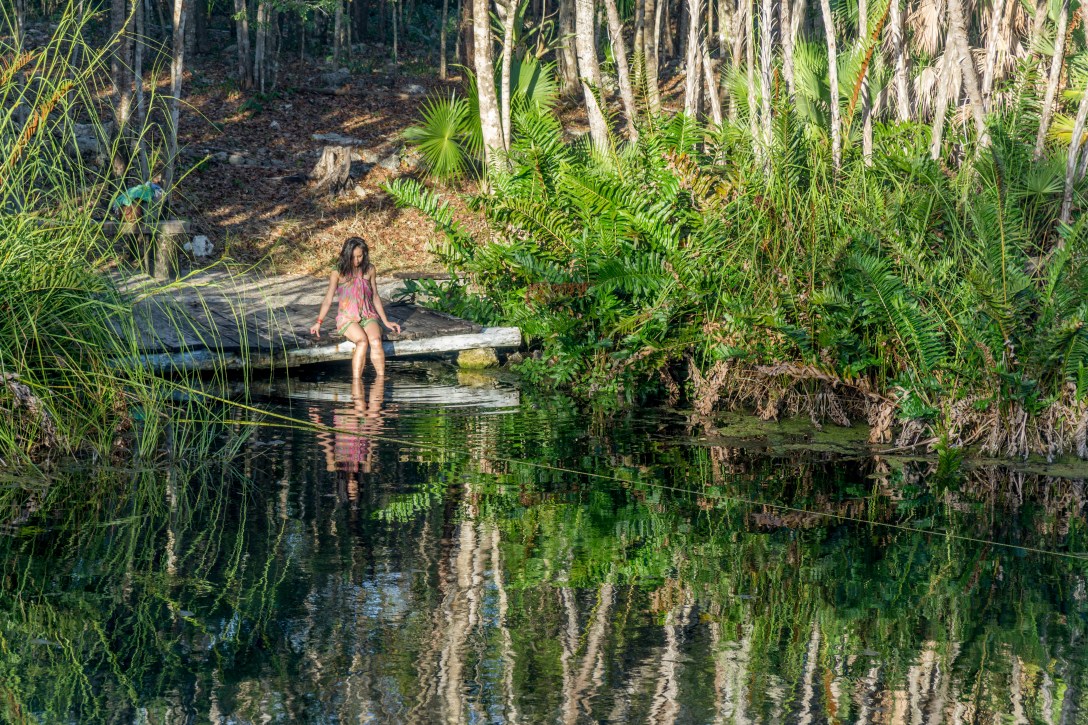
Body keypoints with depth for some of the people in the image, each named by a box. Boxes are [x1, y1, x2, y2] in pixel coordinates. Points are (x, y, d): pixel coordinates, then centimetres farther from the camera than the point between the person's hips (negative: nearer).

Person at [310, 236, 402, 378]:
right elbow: (328, 300, -2)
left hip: (368, 316, 2)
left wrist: (386, 321, 13)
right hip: (347, 318, -2)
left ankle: (381, 379, -31)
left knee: (376, 341, -31)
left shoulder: (369, 270, 6)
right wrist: (318, 322, -12)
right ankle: (356, 381, -36)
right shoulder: (338, 273, -3)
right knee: (362, 341, -34)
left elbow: (375, 297, 14)